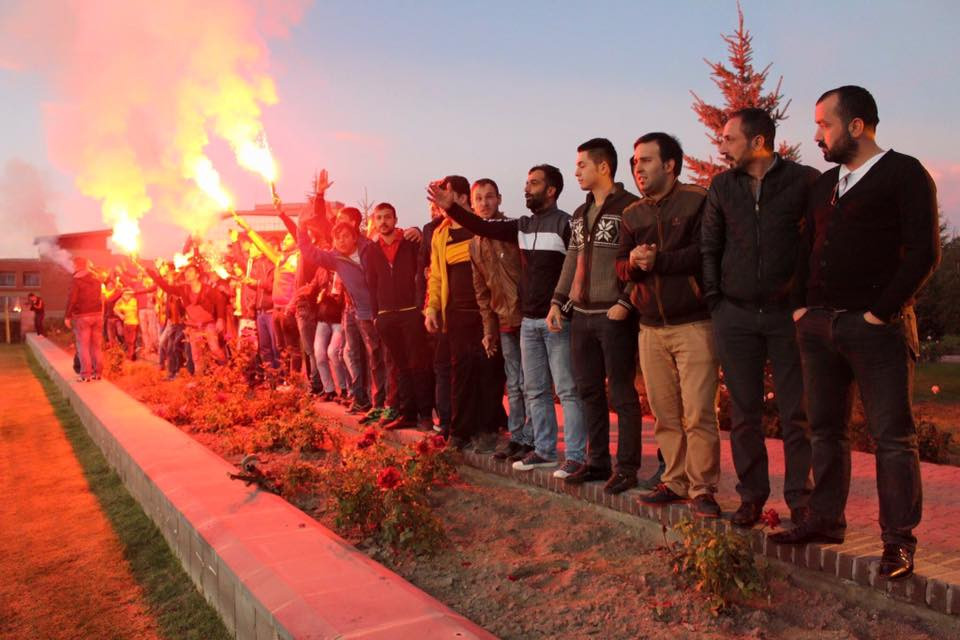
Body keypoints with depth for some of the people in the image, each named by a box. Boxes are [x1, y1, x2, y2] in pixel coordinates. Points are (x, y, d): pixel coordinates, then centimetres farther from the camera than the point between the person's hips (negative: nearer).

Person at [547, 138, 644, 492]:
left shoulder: (630, 208, -7)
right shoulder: (579, 214, 17)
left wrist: (625, 303, -18)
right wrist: (558, 302, 13)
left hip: (614, 317, -8)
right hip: (581, 316, 8)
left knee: (622, 395, 0)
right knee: (589, 392, 12)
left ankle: (626, 468, 9)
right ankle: (597, 461, 23)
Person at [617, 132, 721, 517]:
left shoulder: (698, 201, -4)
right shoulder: (632, 214, 15)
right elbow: (620, 266, 12)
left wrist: (657, 260, -16)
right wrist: (633, 263, -9)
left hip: (694, 324, -6)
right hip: (652, 327, 6)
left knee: (698, 413, -6)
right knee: (664, 413, 9)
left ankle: (702, 489, 4)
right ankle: (675, 482, 20)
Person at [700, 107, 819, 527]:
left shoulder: (805, 181, -1)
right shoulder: (722, 186, 9)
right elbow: (708, 247, 13)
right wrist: (714, 300, 5)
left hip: (789, 314, -3)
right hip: (735, 315, 3)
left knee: (797, 412, 1)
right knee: (743, 412, 7)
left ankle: (800, 498, 13)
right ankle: (751, 495, 19)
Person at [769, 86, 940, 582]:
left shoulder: (904, 174, -3)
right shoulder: (825, 183, 17)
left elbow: (923, 251, -11)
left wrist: (881, 313, -14)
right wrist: (801, 305, 8)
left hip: (875, 326, -7)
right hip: (819, 323, 7)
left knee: (892, 436, 0)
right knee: (825, 429, 12)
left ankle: (898, 541, 9)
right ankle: (825, 521, 23)